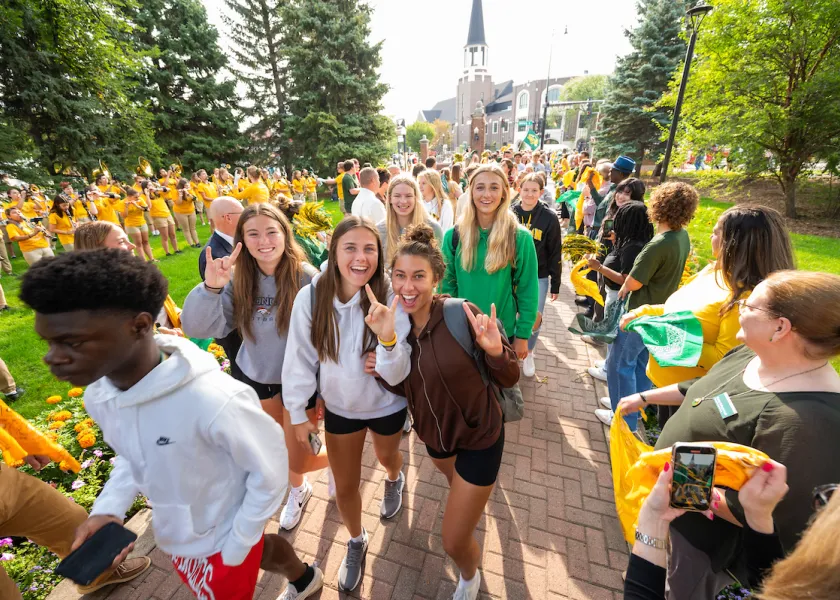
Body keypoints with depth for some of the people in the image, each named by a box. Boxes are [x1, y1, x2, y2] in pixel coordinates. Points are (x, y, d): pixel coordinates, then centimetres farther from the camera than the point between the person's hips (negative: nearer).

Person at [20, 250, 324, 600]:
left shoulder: (213, 400, -40)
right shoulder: (97, 396, -15)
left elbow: (269, 470, -24)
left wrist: (235, 547, -14)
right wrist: (108, 509, -9)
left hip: (223, 537, -7)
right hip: (175, 533, 7)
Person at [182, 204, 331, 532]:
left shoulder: (306, 277, -23)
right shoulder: (239, 280, -10)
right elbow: (198, 328, -15)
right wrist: (211, 287, -32)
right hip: (257, 377, 5)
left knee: (297, 461, 6)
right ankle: (298, 490, 57)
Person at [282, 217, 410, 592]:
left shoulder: (390, 297, -27)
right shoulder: (310, 297, -22)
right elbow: (300, 359, -10)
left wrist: (389, 341, -48)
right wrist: (298, 413, -4)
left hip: (387, 405, -1)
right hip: (340, 407, 1)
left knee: (386, 456, 30)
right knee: (344, 486, 18)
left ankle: (395, 478, 69)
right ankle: (356, 541, 51)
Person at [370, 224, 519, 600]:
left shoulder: (460, 313, -29)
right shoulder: (394, 321, -14)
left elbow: (509, 379, -20)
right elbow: (400, 386, -9)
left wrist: (495, 350, -42)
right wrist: (386, 344, -26)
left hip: (479, 436, -5)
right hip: (434, 432, 5)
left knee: (454, 542, 7)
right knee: (457, 484, 37)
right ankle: (481, 491, 75)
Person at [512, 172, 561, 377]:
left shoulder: (549, 217, -7)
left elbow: (555, 253, -3)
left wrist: (555, 284, -3)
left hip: (538, 277, -1)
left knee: (534, 320, -1)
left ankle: (528, 353, 26)